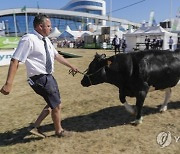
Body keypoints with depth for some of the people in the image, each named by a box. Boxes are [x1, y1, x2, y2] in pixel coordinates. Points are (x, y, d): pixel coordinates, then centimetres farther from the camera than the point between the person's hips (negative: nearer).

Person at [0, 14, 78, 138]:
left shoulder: (46, 40, 7)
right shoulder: (29, 39, -19)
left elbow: (57, 56, 18)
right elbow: (15, 61, -24)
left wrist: (71, 66, 23)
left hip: (48, 77, 9)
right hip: (40, 79, -9)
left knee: (53, 104, 21)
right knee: (57, 105, 6)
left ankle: (36, 127, 31)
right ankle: (59, 131, 32)